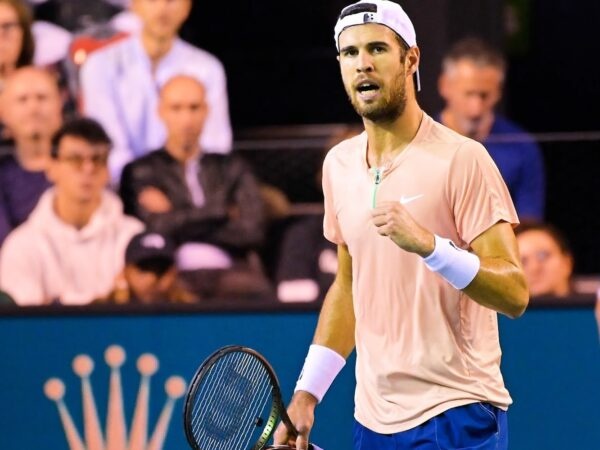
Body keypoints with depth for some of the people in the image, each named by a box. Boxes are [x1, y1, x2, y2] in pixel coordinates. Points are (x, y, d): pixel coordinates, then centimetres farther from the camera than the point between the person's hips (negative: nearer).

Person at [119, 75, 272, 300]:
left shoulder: (232, 168, 22)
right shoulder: (140, 172, 14)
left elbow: (253, 231, 7)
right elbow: (159, 228, -3)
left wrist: (181, 221, 5)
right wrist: (222, 213, 6)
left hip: (232, 270, 3)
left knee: (257, 289, -35)